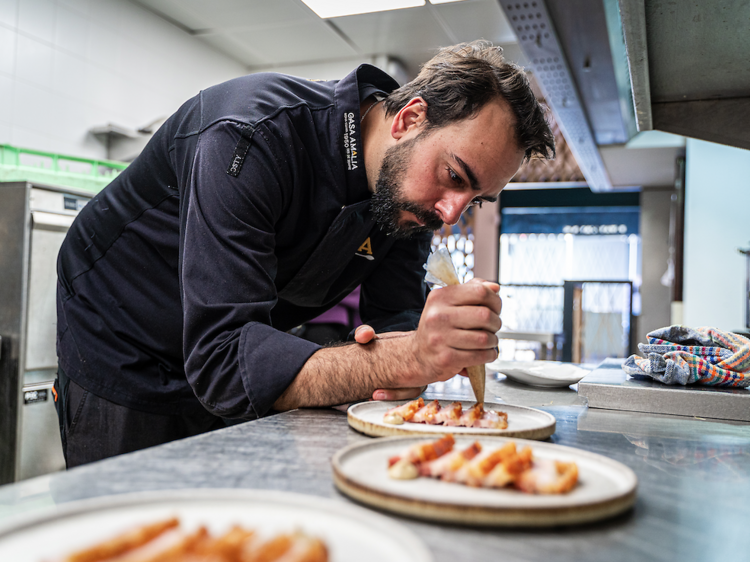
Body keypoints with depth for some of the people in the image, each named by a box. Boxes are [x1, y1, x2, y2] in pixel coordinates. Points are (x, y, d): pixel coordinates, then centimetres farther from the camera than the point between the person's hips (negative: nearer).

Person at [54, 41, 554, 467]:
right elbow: (222, 358, -40)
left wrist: (429, 354, -35)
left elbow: (397, 320, -11)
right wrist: (408, 361, -50)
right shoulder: (255, 134, -33)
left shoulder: (413, 200, -11)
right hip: (118, 355, -5)